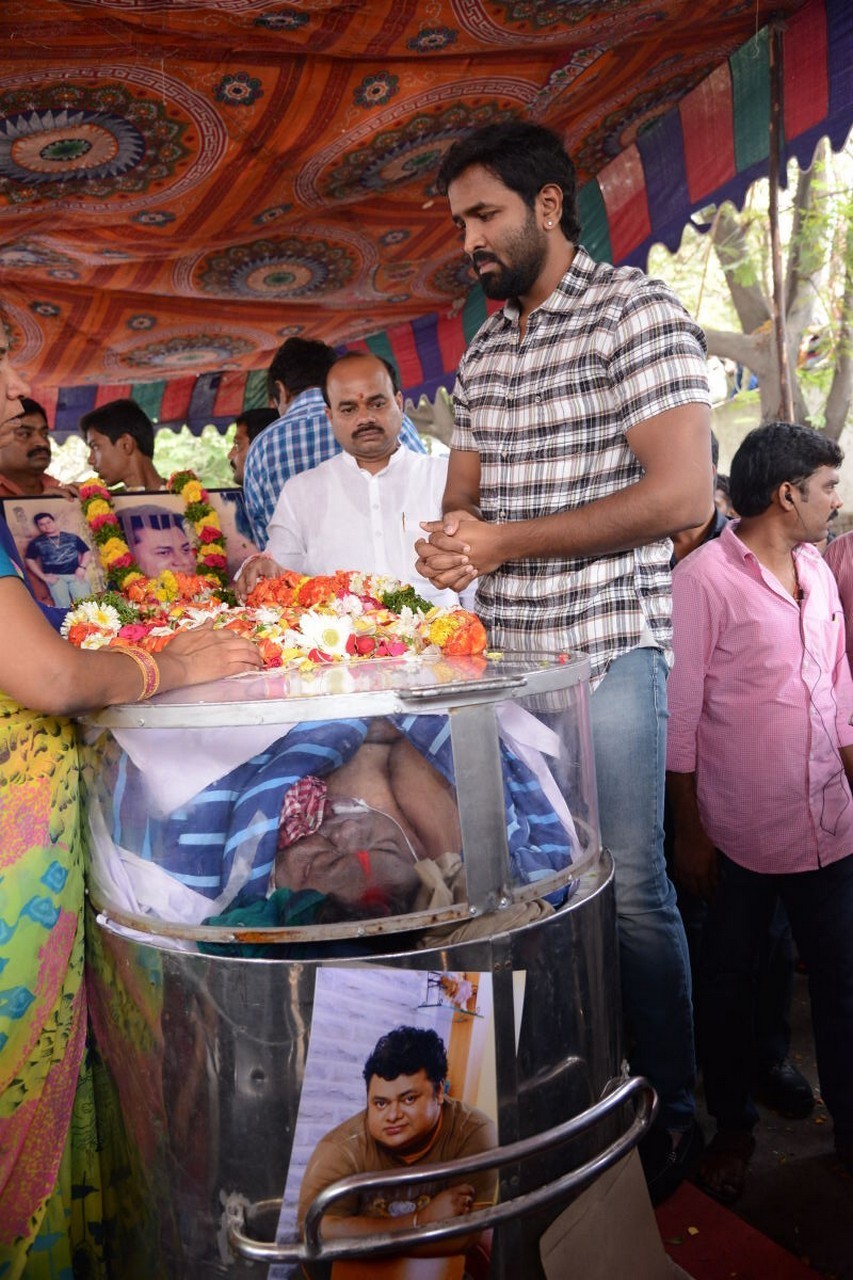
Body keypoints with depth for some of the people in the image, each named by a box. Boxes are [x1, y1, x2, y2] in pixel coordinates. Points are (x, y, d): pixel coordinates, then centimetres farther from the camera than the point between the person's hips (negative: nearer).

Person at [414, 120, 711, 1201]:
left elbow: (682, 494, -15)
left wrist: (504, 541, -15)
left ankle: (672, 1112, 22)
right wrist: (449, 537, -6)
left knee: (629, 889, 1)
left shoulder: (635, 312, -5)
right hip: (505, 656, 7)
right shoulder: (483, 351, 17)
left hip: (605, 651, -6)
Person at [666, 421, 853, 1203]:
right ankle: (732, 1131, 33)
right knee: (729, 987, 12)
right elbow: (678, 714, -12)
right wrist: (688, 832, -10)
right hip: (740, 838, -6)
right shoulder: (703, 579, -12)